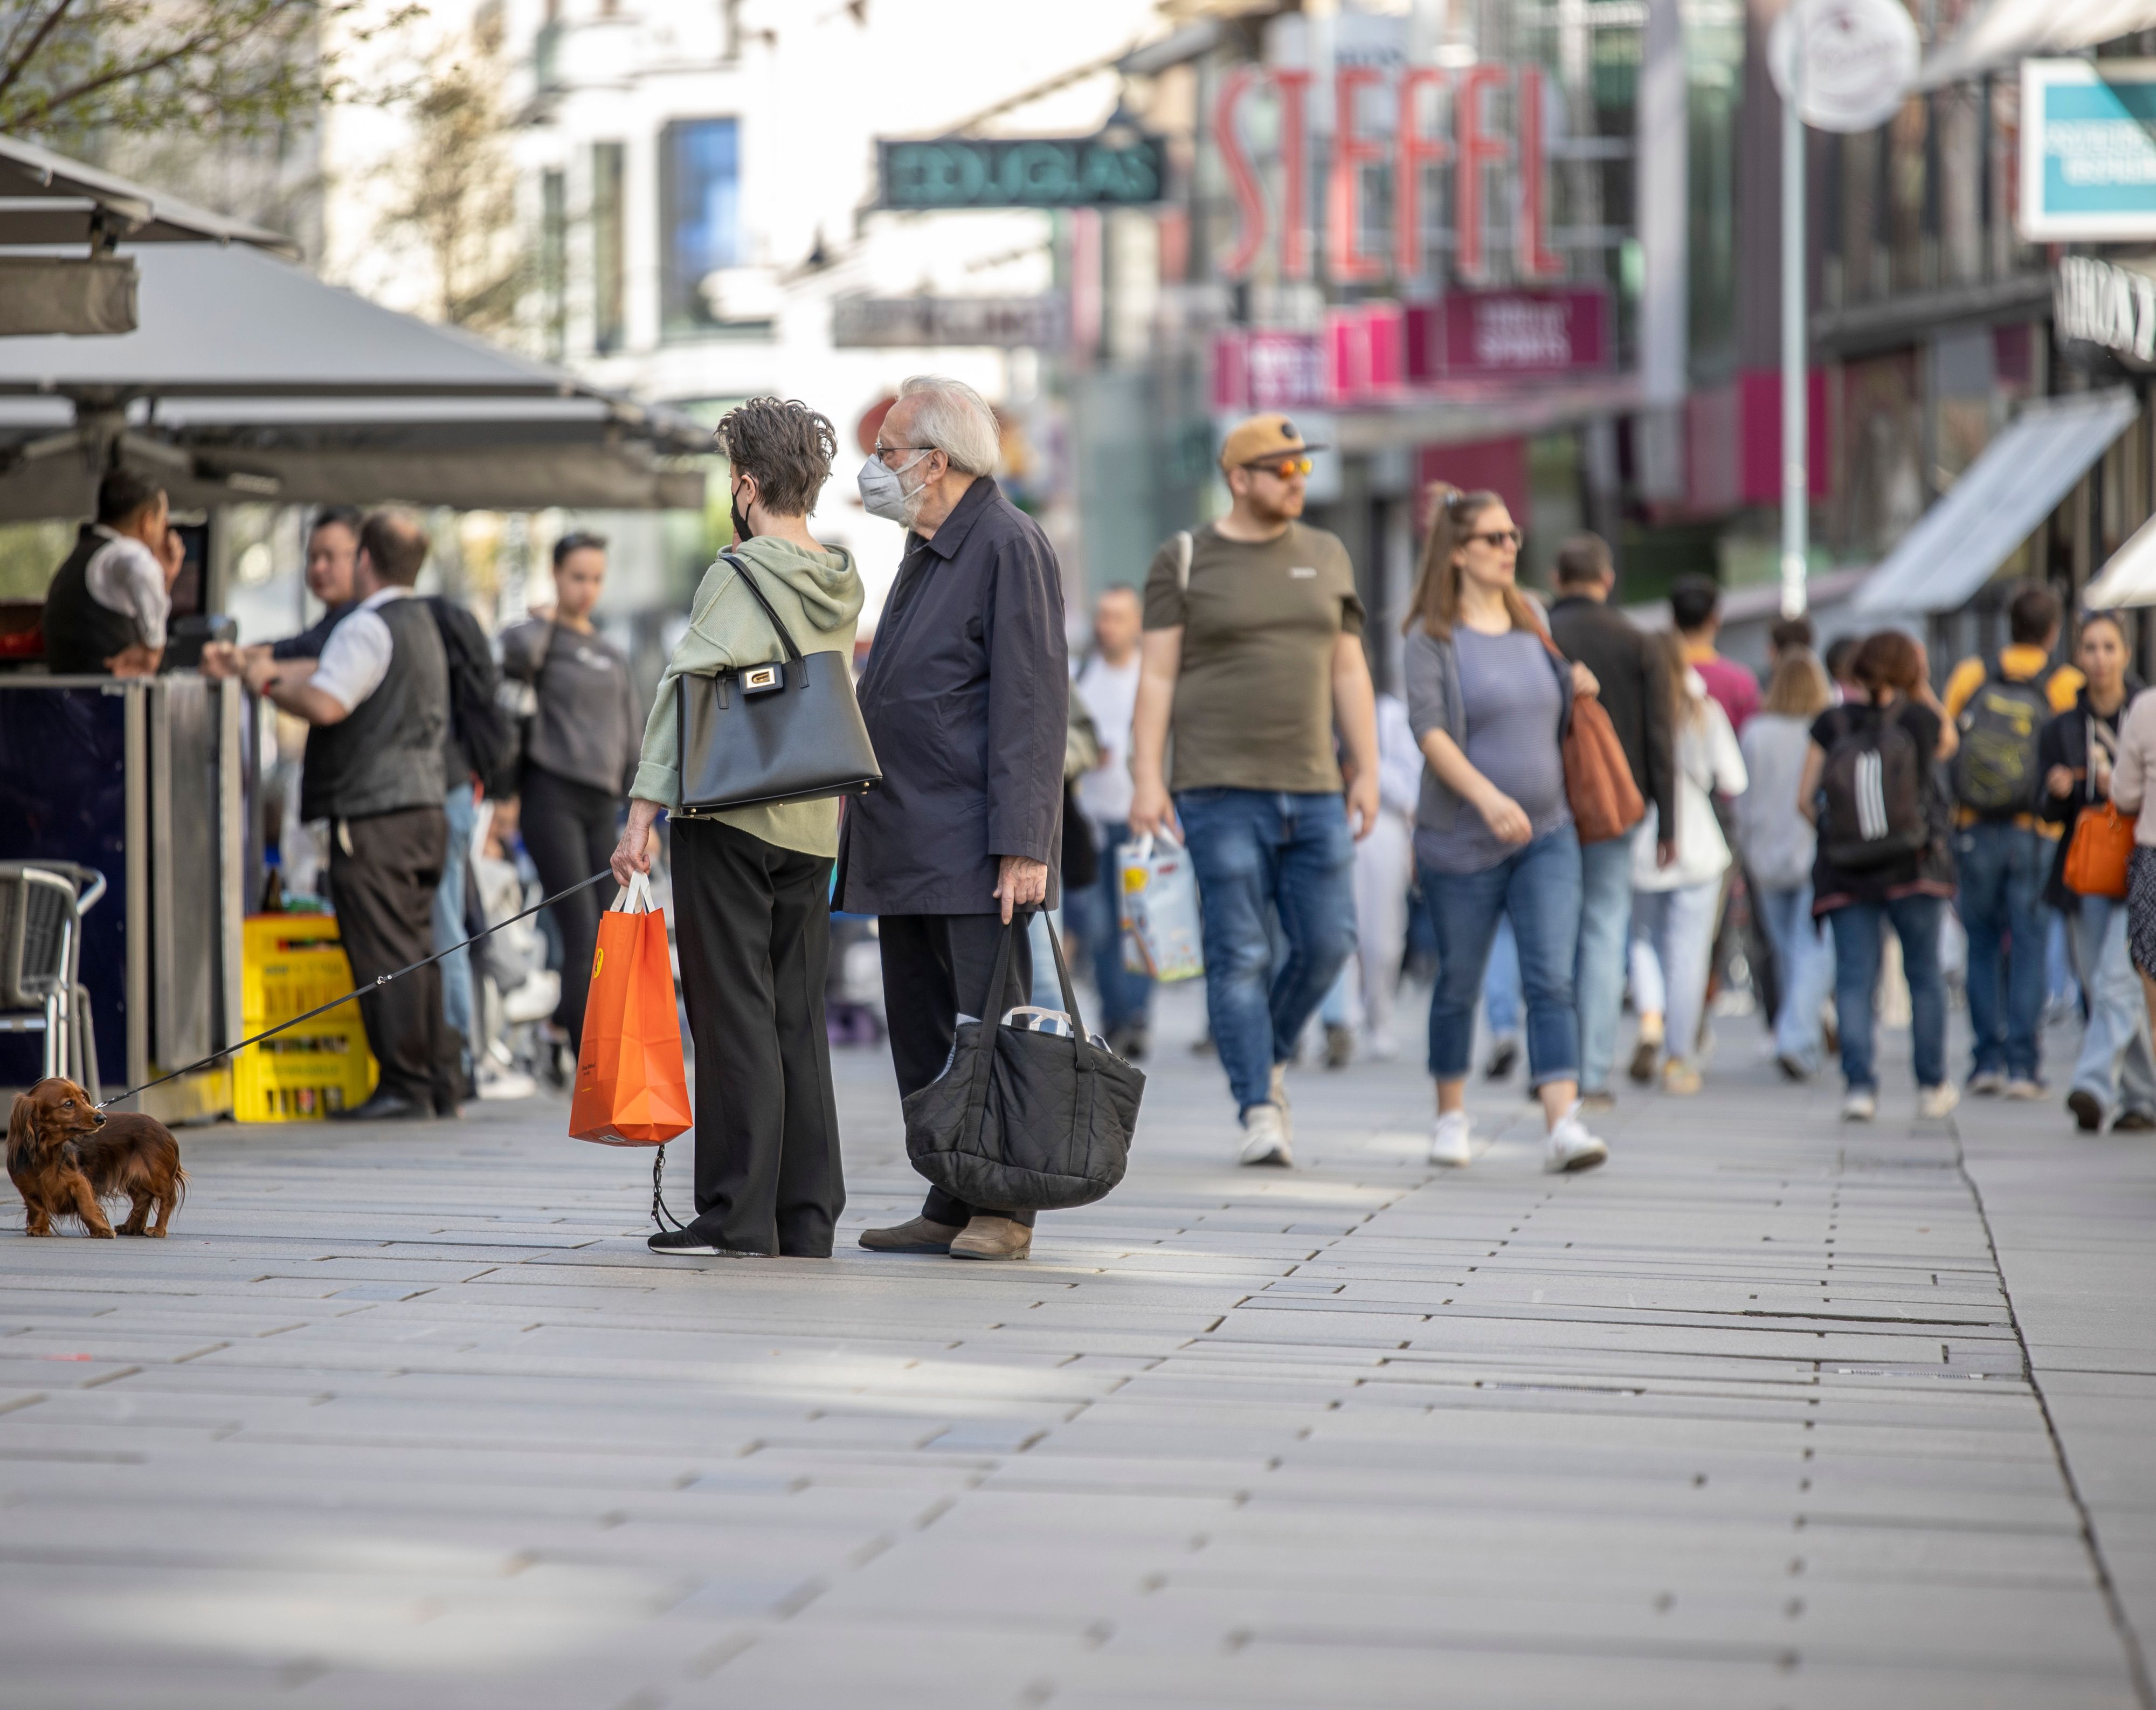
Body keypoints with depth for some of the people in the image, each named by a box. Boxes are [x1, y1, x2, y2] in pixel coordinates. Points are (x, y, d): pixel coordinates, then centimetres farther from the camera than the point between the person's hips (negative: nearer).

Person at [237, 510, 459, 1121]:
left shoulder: (368, 627, -11)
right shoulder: (419, 622, 20)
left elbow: (325, 701, -22)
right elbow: (332, 669, 26)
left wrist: (269, 684, -5)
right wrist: (257, 662, 25)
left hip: (374, 815, -9)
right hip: (424, 805, 9)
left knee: (385, 953, -7)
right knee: (415, 949, 13)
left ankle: (406, 1087, -8)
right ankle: (440, 1080, 13)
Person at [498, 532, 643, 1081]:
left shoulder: (613, 657, 19)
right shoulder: (543, 637, 1)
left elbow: (632, 737, 20)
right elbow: (514, 654, -25)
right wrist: (545, 620, -5)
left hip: (602, 803, 6)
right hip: (552, 794, -6)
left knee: (601, 939, 3)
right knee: (581, 932, -14)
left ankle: (563, 1038, 18)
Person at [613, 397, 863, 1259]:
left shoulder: (739, 574, -11)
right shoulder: (843, 581, 10)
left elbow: (686, 687, -13)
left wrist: (643, 810, -14)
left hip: (731, 814, -7)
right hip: (814, 824, 7)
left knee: (734, 1017, -4)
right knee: (799, 1018, 10)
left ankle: (738, 1214, -4)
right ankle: (807, 1216, 11)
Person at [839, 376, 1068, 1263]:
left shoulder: (1009, 547, -10)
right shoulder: (926, 550, 19)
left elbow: (1031, 706, -15)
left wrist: (1022, 845, -20)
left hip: (975, 849, -9)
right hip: (908, 842, 9)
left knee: (987, 1030, -6)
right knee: (922, 1036, 10)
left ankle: (1004, 1211, -1)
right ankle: (949, 1207, 15)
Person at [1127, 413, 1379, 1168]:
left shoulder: (1326, 557, 12)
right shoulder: (1184, 561, 0)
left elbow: (1349, 673, 13)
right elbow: (1157, 676, -2)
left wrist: (1366, 771, 7)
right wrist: (1147, 780, -10)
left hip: (1313, 791, 4)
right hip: (1220, 791, -4)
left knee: (1326, 943, 2)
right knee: (1239, 957, -5)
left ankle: (1270, 1059, 27)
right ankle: (1259, 1113, -3)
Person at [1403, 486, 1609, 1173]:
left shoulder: (1531, 628, 12)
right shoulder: (1432, 638, -6)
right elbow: (1430, 730, -17)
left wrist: (1577, 689, 5)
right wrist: (1488, 797, -29)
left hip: (1547, 836, 4)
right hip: (1461, 842, -4)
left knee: (1552, 981, -9)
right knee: (1459, 986, 8)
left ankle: (1563, 1125, -18)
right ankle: (1452, 1117, 24)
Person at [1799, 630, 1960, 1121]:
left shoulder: (1831, 724, -1)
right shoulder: (1920, 718, -3)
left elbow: (1805, 799, -2)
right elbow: (1947, 743, 22)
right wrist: (1922, 689, 20)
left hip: (1846, 872, 1)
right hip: (1914, 868, -1)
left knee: (1854, 978, 1)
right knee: (1924, 974, 11)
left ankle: (1859, 1084, -10)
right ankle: (1932, 1086, 16)